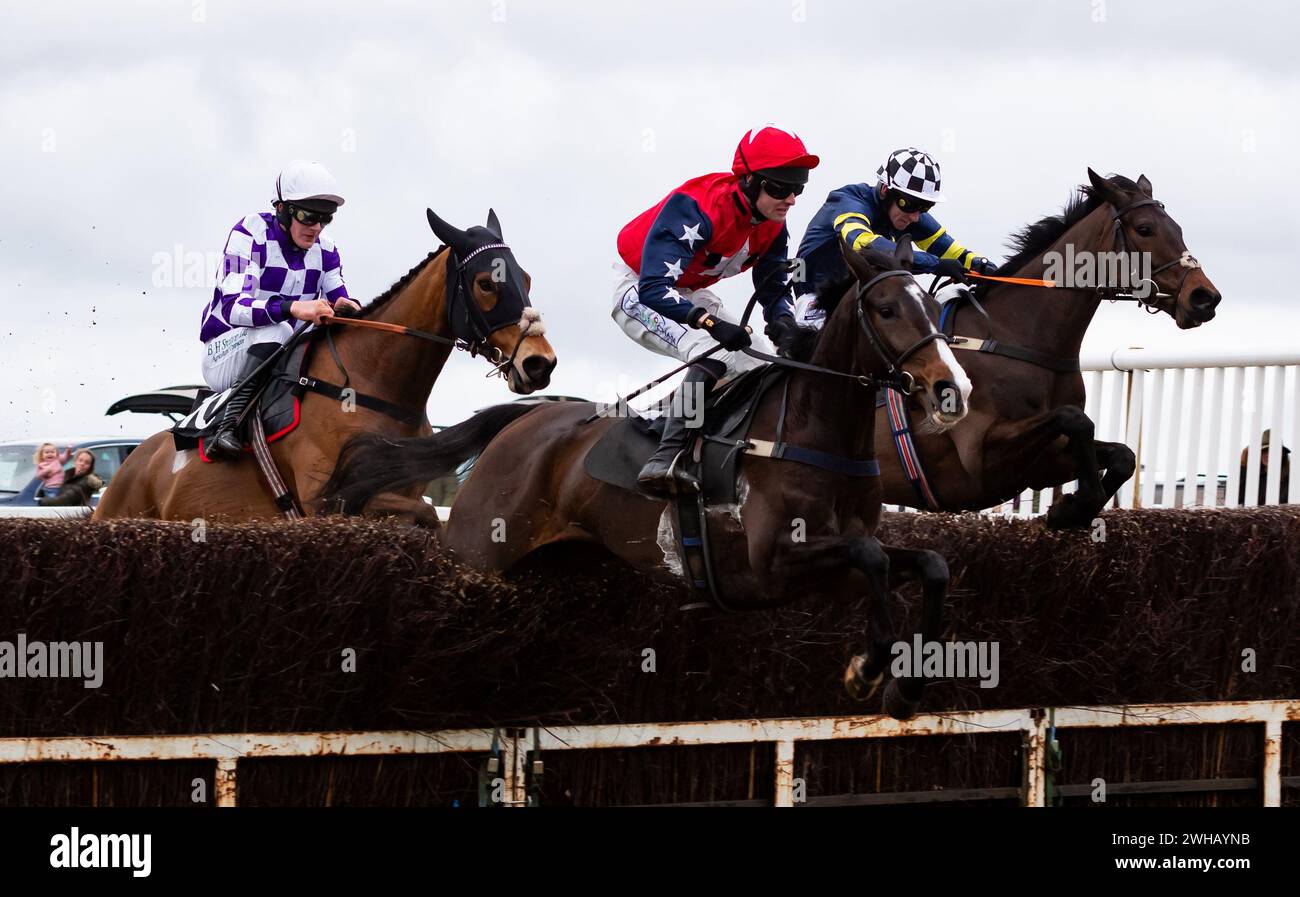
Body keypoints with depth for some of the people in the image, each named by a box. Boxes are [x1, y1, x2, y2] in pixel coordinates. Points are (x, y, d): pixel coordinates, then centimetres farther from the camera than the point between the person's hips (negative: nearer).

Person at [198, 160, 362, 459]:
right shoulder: (250, 235, -18)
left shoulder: (324, 250, 2)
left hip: (278, 362, 7)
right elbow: (233, 307, -30)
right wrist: (293, 308, -46)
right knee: (274, 329, -37)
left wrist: (344, 308, -25)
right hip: (224, 353, -7)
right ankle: (229, 426, -36)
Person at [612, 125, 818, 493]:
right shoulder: (696, 210, -35)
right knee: (713, 357, -32)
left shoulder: (773, 226, -11)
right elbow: (653, 289, -43)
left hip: (689, 296, 9)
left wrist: (782, 320, -26)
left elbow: (774, 288, -1)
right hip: (637, 291, -9)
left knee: (759, 368, 0)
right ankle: (667, 458, -40)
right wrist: (710, 322, -57)